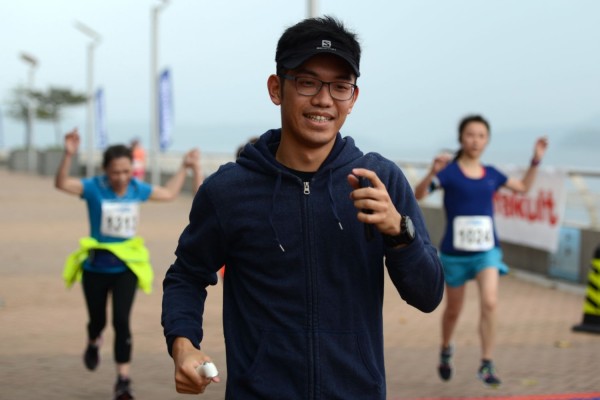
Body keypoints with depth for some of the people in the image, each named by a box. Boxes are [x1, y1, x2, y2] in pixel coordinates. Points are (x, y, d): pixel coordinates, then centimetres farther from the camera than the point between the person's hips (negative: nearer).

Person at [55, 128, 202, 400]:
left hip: (126, 268, 1)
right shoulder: (95, 188, -16)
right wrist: (69, 155, -47)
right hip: (96, 268, -1)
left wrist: (185, 167, 16)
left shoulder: (137, 189, -4)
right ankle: (94, 343, 53)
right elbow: (61, 184, -32)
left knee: (121, 321, -11)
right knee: (98, 319, 16)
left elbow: (169, 193, 15)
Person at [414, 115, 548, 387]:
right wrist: (432, 173, -39)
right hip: (455, 252, -2)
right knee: (454, 310, 14)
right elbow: (418, 195, -21)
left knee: (490, 303, -19)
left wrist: (536, 160, 10)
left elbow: (523, 187, 23)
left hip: (486, 251, 2)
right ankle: (446, 350, 43)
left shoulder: (491, 175, 6)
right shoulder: (449, 172, -7)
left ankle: (487, 365, -11)